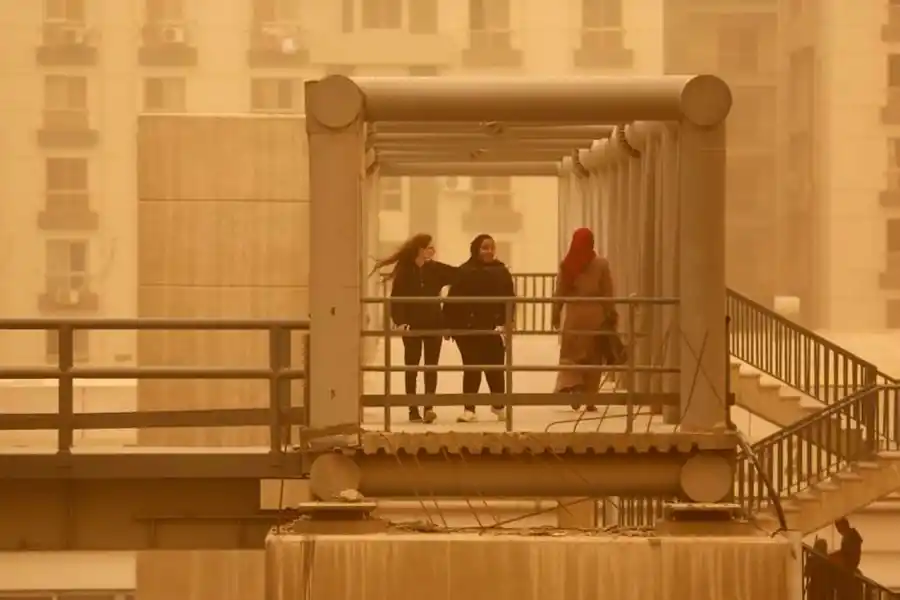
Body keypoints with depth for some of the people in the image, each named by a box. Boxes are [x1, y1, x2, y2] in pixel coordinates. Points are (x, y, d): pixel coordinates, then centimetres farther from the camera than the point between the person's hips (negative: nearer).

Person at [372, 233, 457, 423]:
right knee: (412, 368, 4)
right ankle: (413, 410, 9)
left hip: (433, 324, 2)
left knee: (431, 367, -4)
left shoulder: (436, 269, 2)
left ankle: (428, 408, -9)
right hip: (412, 325, -2)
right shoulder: (404, 271, -6)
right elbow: (396, 299, -9)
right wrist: (400, 321, -21)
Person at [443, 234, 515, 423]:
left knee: (495, 367, 9)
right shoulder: (464, 272, -5)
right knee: (471, 368, 0)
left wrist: (506, 323, -6)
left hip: (492, 329, 2)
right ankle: (469, 409, 6)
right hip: (468, 329, -2)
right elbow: (452, 301, -6)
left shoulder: (501, 272, 5)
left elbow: (509, 300, 5)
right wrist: (449, 325, -11)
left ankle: (498, 405, 31)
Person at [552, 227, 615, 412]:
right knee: (593, 357, 7)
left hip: (573, 314, 0)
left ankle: (571, 385, -16)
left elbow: (559, 292, 2)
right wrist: (611, 315, 6)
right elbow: (607, 293, -1)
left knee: (570, 354, 8)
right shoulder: (601, 264, -3)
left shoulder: (566, 264, -1)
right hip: (595, 314, 0)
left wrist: (556, 314, 10)